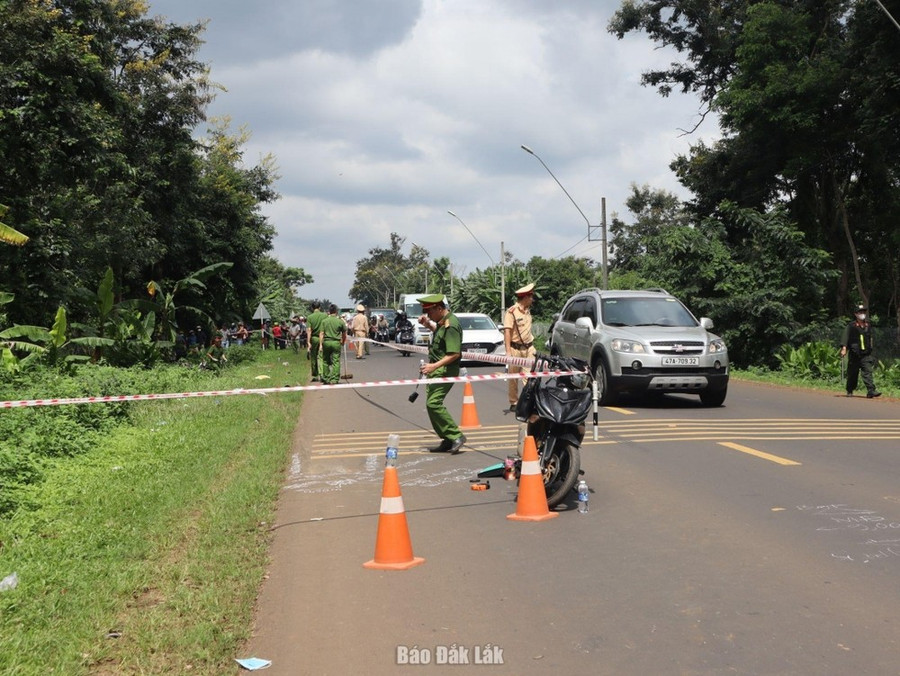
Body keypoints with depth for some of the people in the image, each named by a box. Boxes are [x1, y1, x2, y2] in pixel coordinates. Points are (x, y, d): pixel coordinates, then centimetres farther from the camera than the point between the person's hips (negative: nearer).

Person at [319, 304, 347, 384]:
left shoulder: (324, 321, 3)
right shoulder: (340, 321, 1)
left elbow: (321, 333, -3)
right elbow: (344, 334, 10)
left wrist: (321, 344, -1)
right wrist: (343, 342, 27)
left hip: (326, 342, 1)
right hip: (336, 342, -1)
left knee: (326, 361, 13)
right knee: (336, 362, 0)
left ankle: (326, 379, 17)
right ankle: (334, 380, -5)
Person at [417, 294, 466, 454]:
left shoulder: (451, 325, -20)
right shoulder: (443, 321, 10)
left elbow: (454, 354, -25)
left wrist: (434, 366, -30)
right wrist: (428, 324, 17)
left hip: (445, 369, -10)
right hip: (436, 368, 10)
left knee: (433, 403, -18)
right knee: (432, 403, 10)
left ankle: (456, 436, -11)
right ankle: (447, 441, 16)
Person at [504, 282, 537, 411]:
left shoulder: (527, 310, 11)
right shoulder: (511, 312, -11)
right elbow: (507, 331, -15)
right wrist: (508, 351, -21)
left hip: (528, 348, 6)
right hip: (515, 348, -6)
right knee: (513, 377, 3)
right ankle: (513, 403, 10)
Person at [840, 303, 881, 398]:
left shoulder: (868, 325, 14)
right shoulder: (851, 326, -2)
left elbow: (870, 339, 22)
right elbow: (845, 337, -10)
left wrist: (872, 354, 23)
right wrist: (844, 348, -25)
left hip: (866, 355, 3)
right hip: (854, 355, -3)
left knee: (868, 372, -10)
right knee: (852, 374, 6)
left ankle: (871, 391, -18)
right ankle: (849, 391, 22)